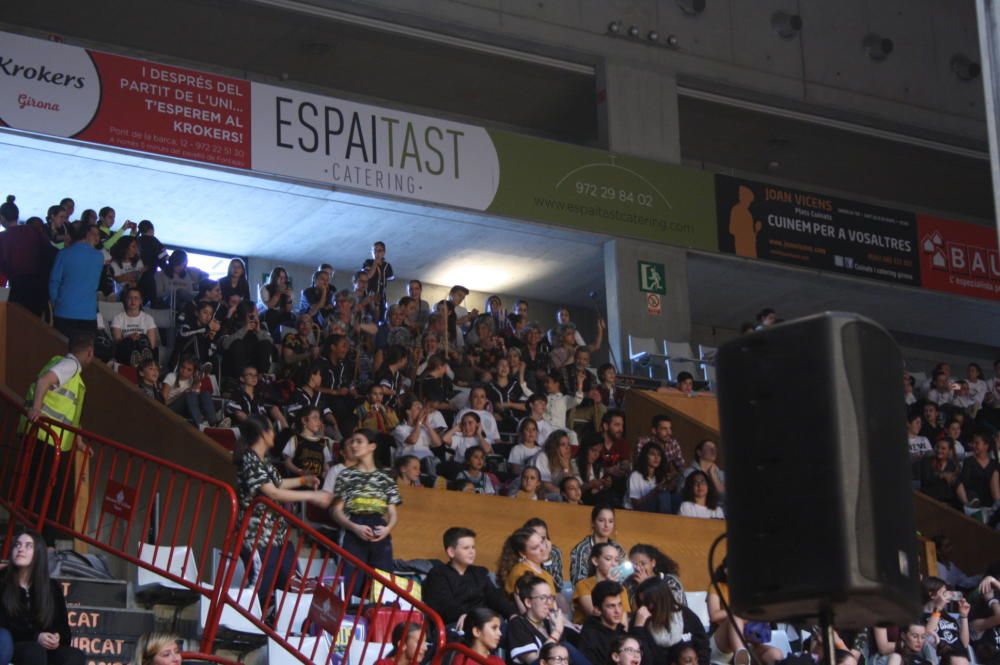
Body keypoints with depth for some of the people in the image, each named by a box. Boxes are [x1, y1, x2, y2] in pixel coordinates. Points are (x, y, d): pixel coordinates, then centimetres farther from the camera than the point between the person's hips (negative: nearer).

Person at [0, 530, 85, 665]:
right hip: (11, 648, -3)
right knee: (34, 651, -38)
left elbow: (62, 626, 11)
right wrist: (35, 637, -20)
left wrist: (56, 638, -14)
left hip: (46, 649, 3)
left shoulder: (52, 588, 13)